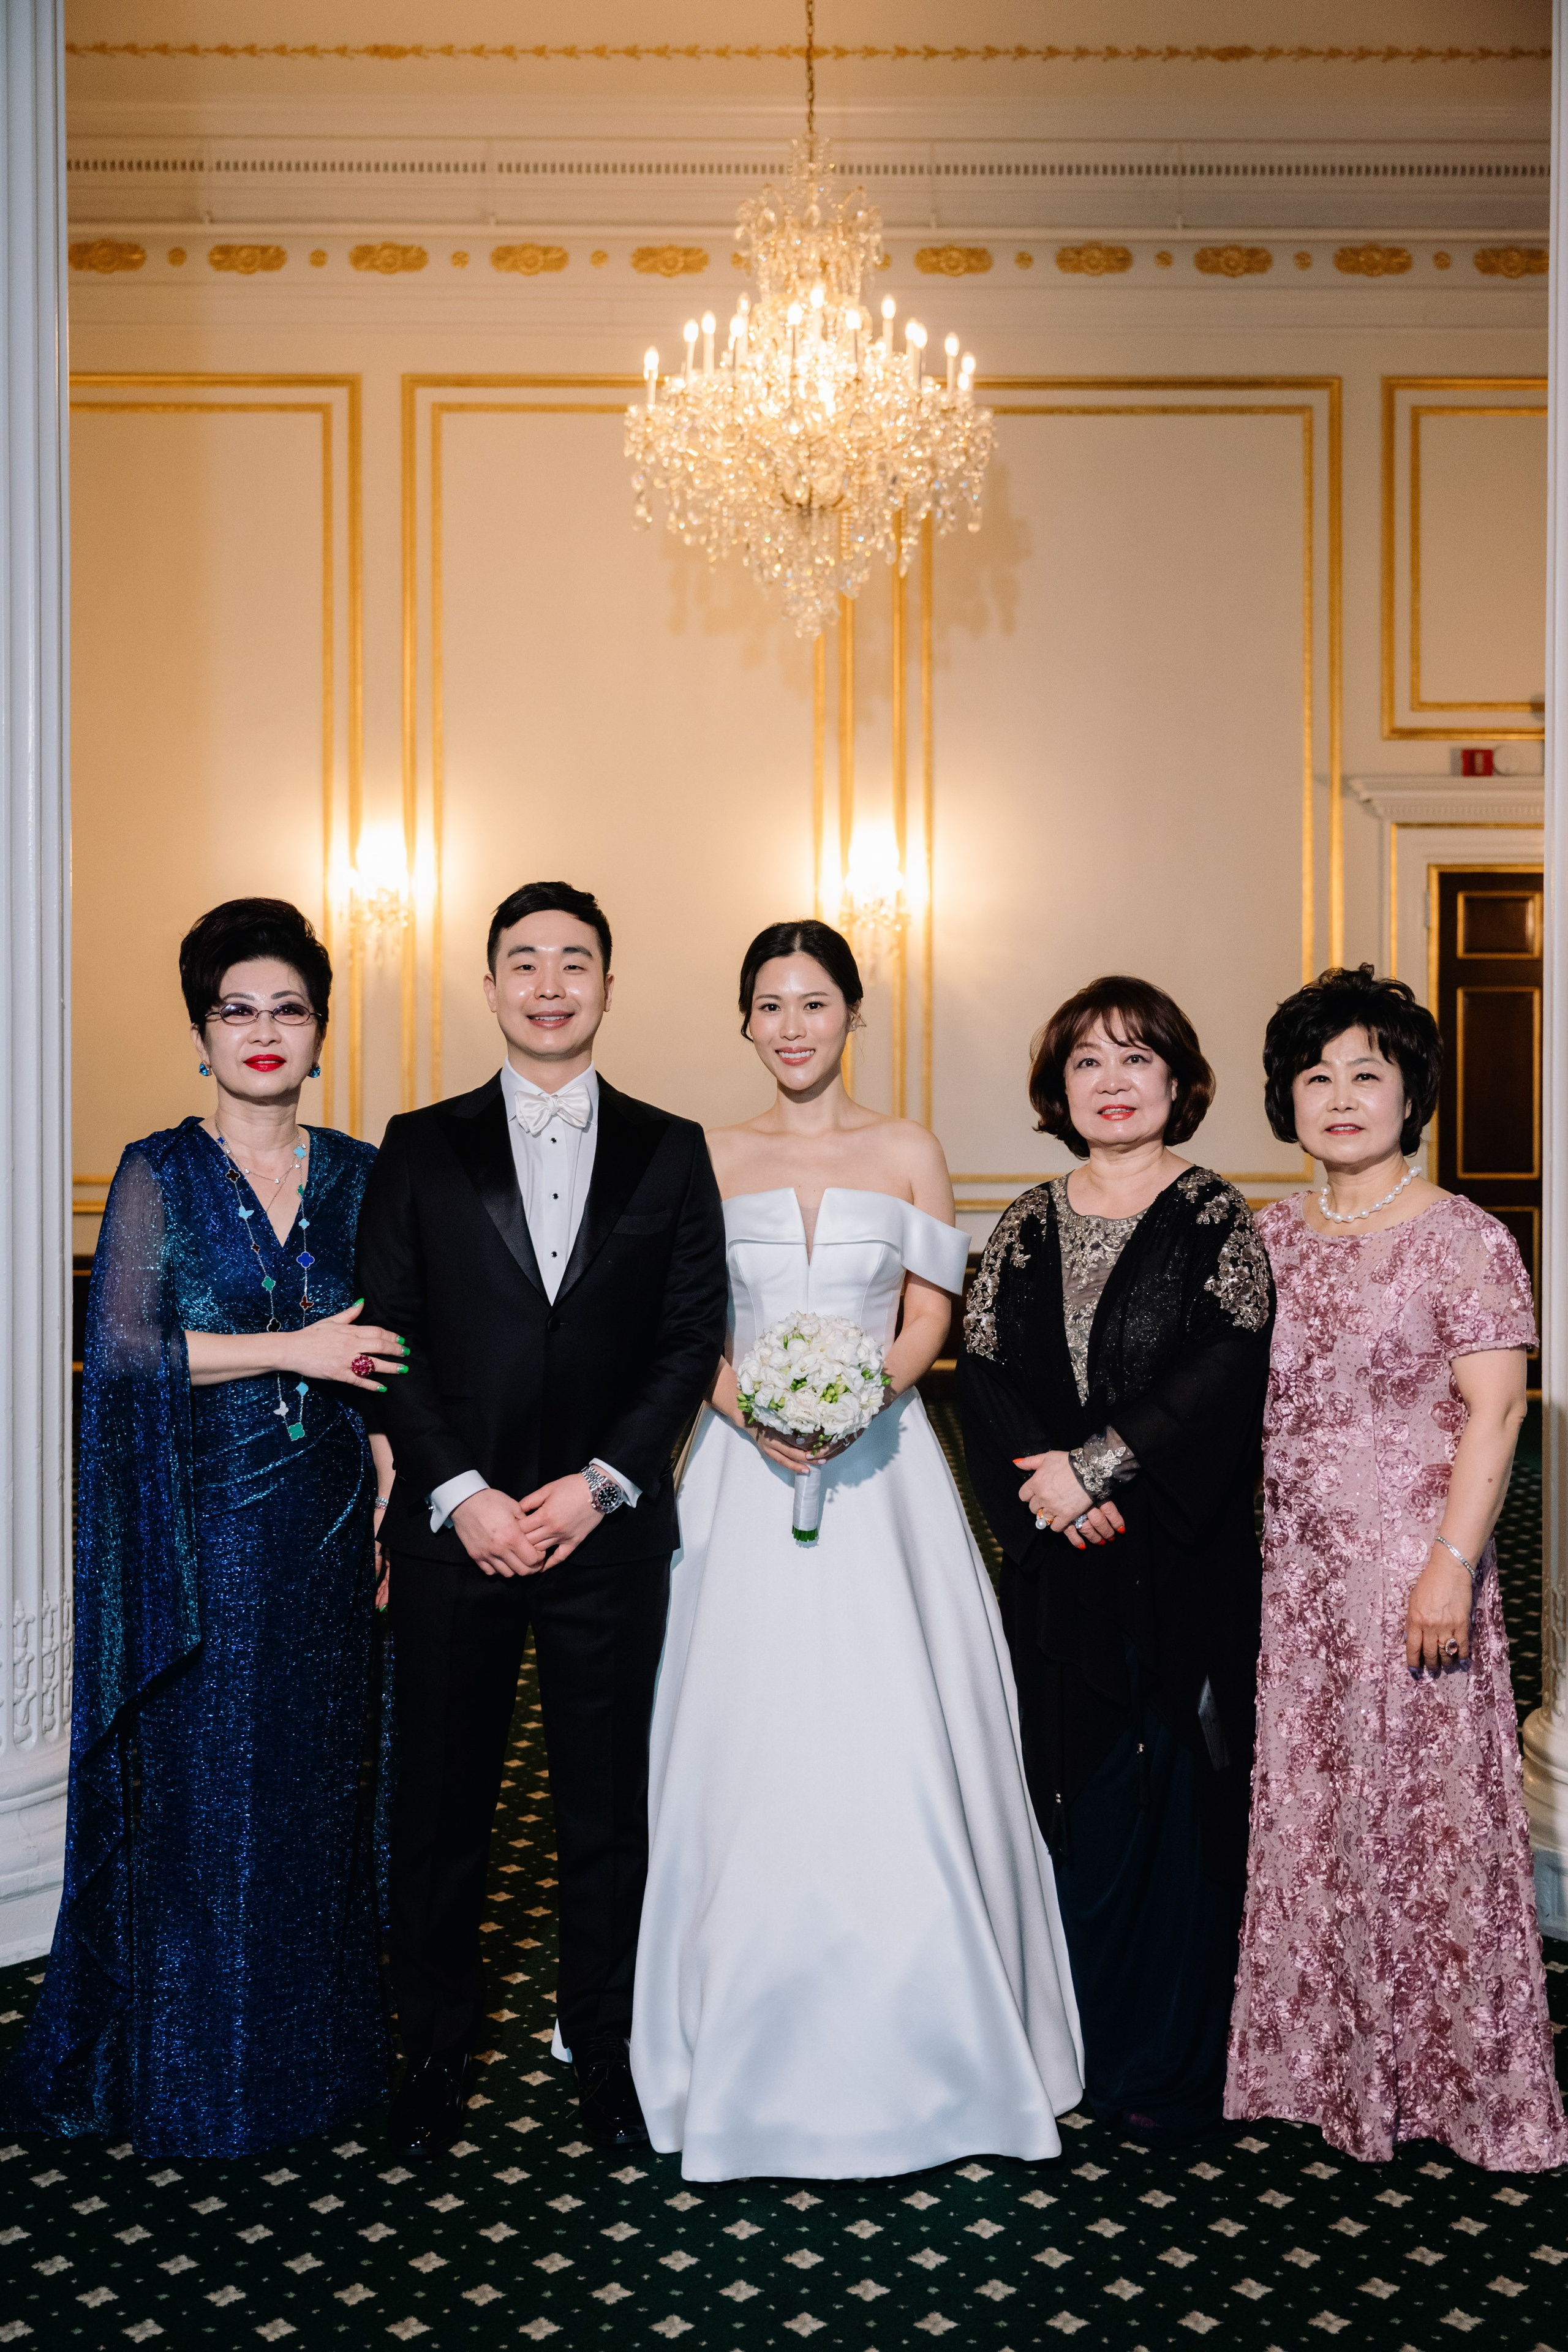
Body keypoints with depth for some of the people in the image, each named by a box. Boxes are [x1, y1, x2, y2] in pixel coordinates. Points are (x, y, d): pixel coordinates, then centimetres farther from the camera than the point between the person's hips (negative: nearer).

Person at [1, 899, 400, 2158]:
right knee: (195, 1786, 6)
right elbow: (119, 1348, -11)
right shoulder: (158, 1174, -3)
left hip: (324, 1524, 3)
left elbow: (378, 1365, 8)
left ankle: (314, 2044, 30)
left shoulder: (357, 1176, 6)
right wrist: (290, 1350, -15)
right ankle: (189, 2068, 25)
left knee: (318, 1784, 11)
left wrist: (393, 1513, 2)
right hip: (196, 1526, -3)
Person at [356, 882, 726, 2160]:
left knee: (610, 1805, 10)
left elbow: (693, 1337, 0)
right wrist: (461, 1496, -10)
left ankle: (605, 2046, 28)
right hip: (454, 1528, 0)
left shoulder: (670, 1150, 5)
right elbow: (385, 1337, 0)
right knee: (440, 1802, 10)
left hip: (609, 1530, 0)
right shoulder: (421, 1147, 4)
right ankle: (438, 2046, 29)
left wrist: (599, 1482, -10)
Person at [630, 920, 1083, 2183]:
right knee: (754, 1742, 2)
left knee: (891, 1739, -2)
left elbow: (928, 1320, 3)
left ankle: (910, 2041, 16)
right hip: (745, 1469, 1)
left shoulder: (908, 1153, 7)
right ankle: (758, 2048, 18)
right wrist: (752, 1413, -13)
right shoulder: (709, 1157, 8)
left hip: (881, 1467, 0)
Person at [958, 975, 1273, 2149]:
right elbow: (984, 1368, 2)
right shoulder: (1029, 1225, 9)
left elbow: (1228, 1366, -13)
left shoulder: (1216, 1217, -2)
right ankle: (1087, 2043, 26)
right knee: (1077, 1791, 10)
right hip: (1057, 1558, 3)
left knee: (1178, 1790, 3)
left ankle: (1173, 2067, 18)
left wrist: (1096, 1466, -17)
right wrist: (1044, 1492, -12)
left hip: (1183, 1557, -3)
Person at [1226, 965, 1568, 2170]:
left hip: (1413, 1570, -5)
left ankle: (1450, 2076, 23)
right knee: (1307, 1814, 12)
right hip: (1294, 1576, 5)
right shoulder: (1272, 1236, 9)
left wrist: (1450, 1567, -17)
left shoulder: (1463, 1237, -7)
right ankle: (1324, 2063, 30)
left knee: (1425, 1815, 3)